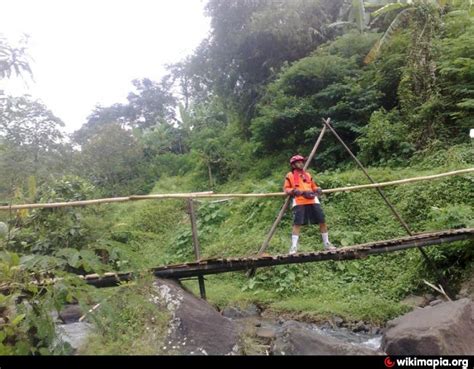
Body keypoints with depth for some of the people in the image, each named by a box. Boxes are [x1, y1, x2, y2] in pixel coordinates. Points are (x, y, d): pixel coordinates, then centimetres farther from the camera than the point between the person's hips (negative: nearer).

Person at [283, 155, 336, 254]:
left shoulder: (307, 174, 25)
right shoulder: (290, 175, 10)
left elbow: (313, 186, 29)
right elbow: (286, 188, 7)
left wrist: (317, 189, 6)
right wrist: (293, 191, -13)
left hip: (312, 200, 5)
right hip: (298, 201, -4)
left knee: (322, 221, 1)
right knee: (297, 223, -14)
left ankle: (326, 243, 14)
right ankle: (294, 247, -10)